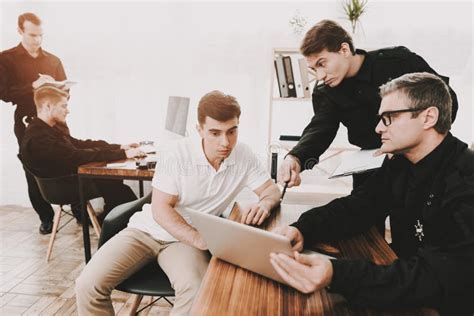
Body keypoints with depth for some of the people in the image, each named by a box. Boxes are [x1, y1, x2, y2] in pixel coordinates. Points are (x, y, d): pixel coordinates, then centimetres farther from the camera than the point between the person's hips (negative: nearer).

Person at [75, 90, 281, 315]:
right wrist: (199, 240, -32)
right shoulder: (176, 155, -16)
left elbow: (272, 190, -1)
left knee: (196, 292, -32)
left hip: (187, 239, 1)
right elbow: (160, 210, -16)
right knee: (88, 284, -17)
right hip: (149, 229, 0)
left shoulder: (243, 157, -8)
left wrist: (264, 203, -27)